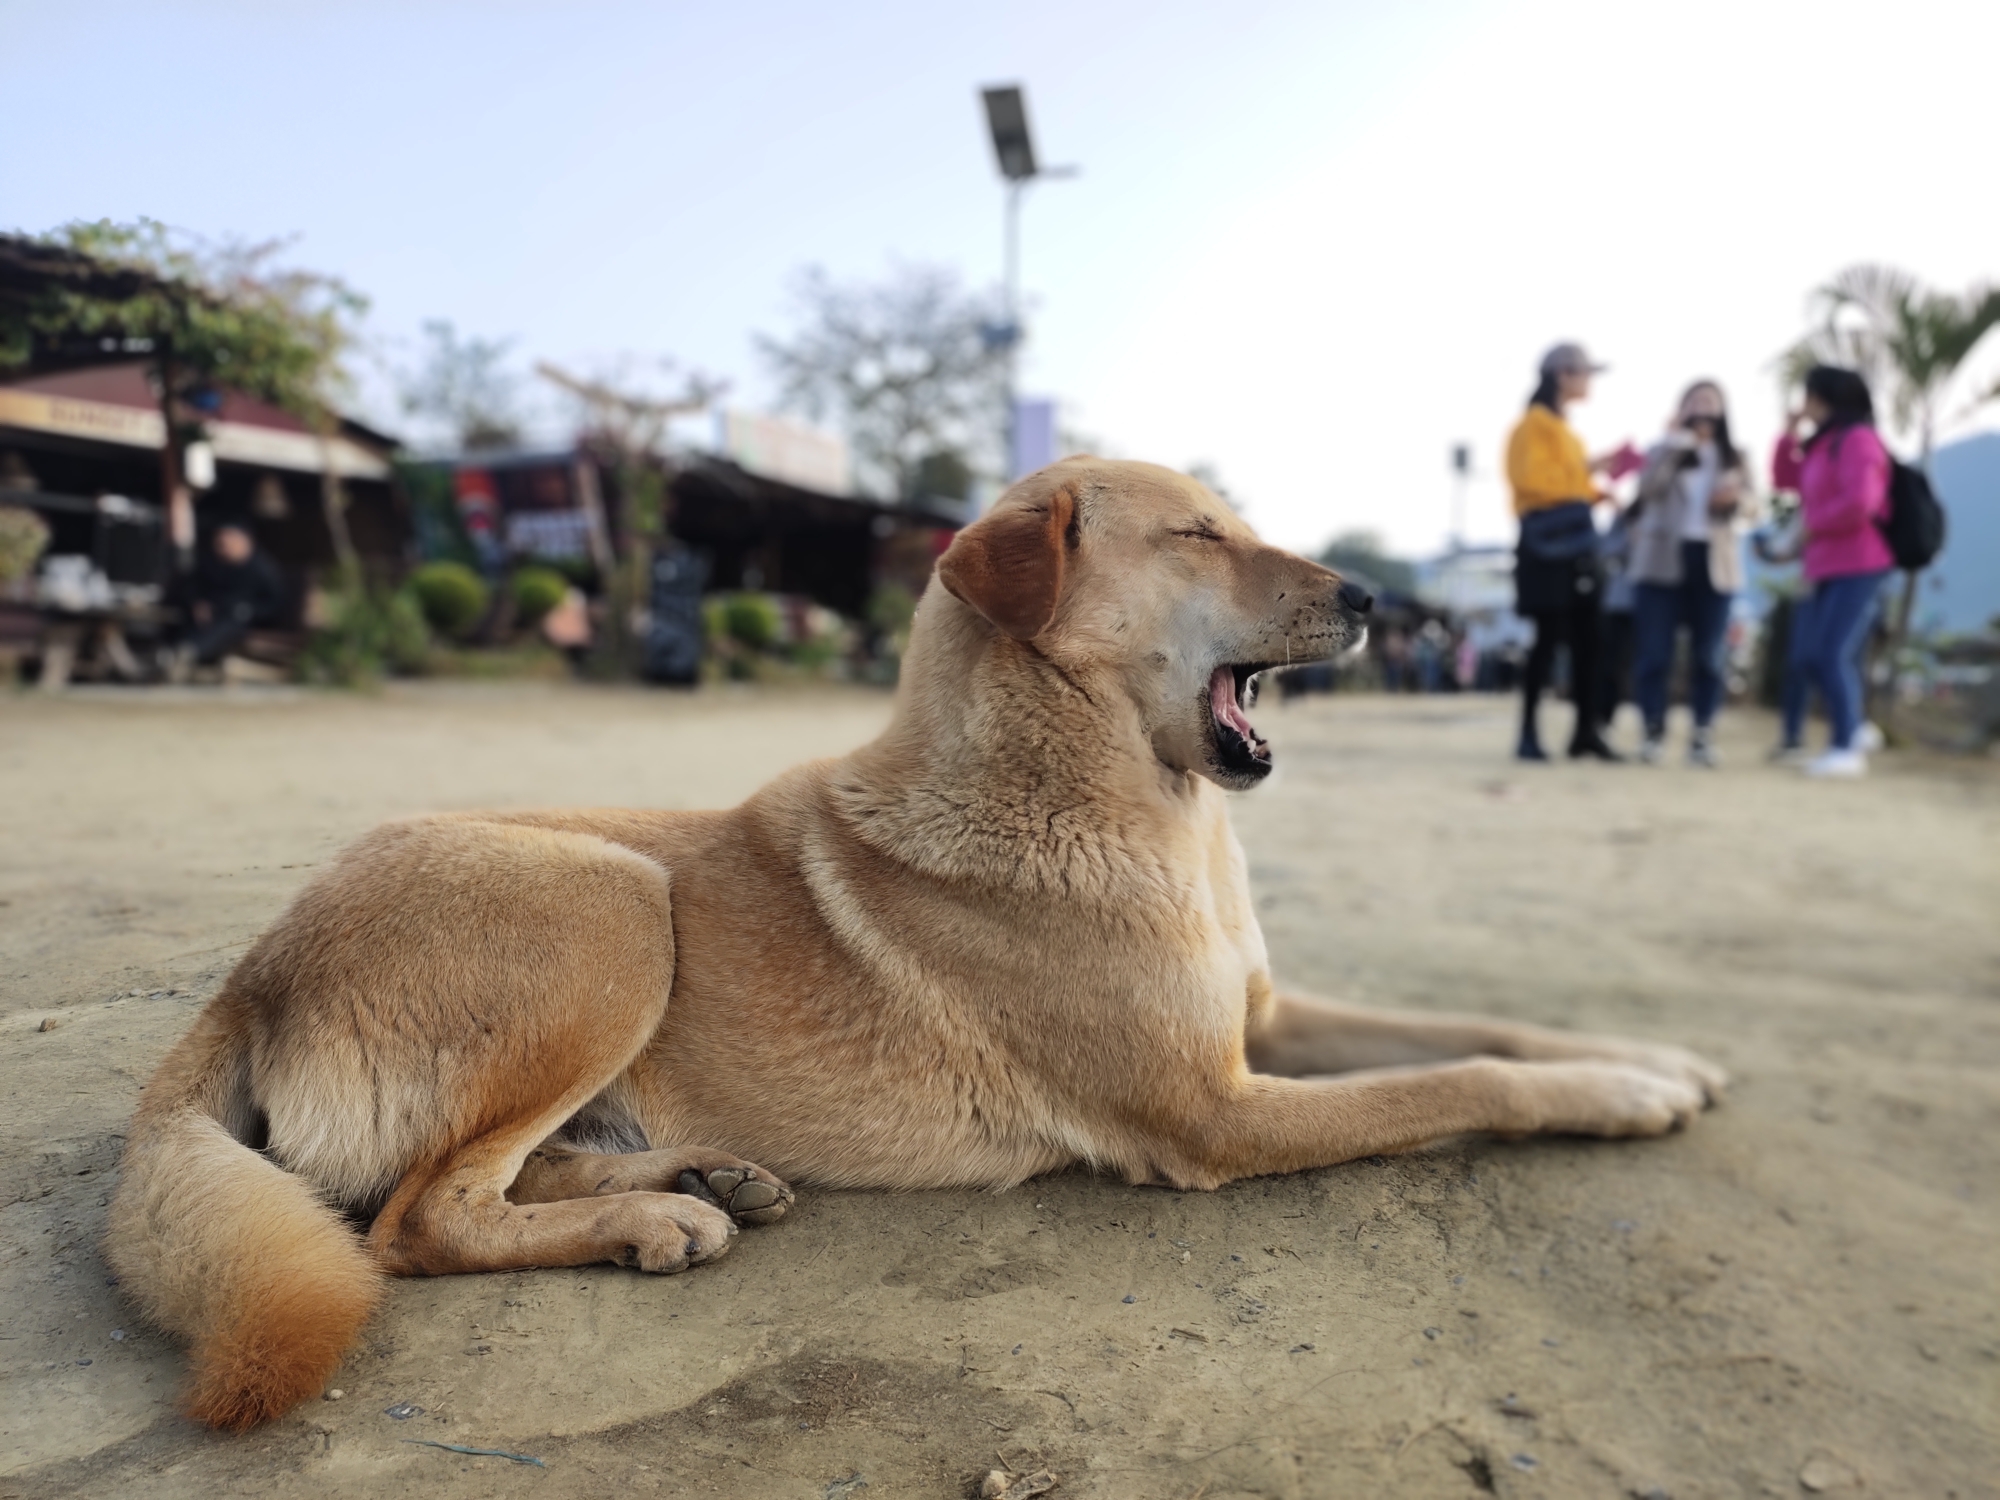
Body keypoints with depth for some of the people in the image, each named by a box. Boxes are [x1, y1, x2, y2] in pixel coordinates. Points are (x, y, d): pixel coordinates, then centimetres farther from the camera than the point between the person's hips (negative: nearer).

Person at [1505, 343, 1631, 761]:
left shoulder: (1564, 428, 22)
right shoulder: (1534, 424, -5)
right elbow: (1530, 481, -17)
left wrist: (1599, 488, 8)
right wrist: (1584, 471, -15)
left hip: (1576, 539, 9)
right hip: (1547, 540, -9)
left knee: (1587, 636, 5)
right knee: (1549, 636, -8)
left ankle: (1586, 731, 10)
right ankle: (1528, 733, -1)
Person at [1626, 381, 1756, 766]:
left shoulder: (1733, 458, 15)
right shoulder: (1665, 450, 7)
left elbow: (1748, 504, 6)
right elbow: (1649, 486, -13)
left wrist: (1735, 497, -16)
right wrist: (1676, 438, -15)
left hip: (1714, 564, 2)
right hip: (1663, 561, -2)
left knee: (1707, 655, 3)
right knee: (1654, 651, -5)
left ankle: (1702, 735, 9)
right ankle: (1654, 731, 3)